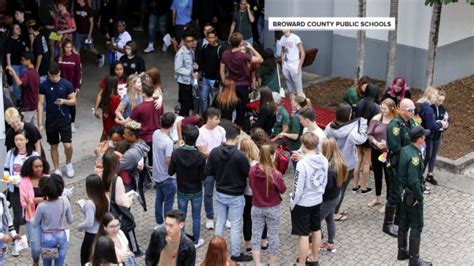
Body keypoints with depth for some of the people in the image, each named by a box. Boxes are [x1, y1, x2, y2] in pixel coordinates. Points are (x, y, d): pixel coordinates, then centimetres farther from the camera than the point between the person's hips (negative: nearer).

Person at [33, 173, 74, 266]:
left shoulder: (42, 206, -20)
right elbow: (70, 221, -1)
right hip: (61, 237, 2)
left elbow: (35, 225, -7)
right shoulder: (65, 201, -13)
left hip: (47, 238, -2)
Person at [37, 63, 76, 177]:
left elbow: (73, 101, 0)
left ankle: (68, 163, 23)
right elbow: (40, 104, -3)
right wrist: (40, 123, -8)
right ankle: (57, 170, 22)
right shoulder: (43, 86, -5)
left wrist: (64, 101, -22)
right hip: (50, 121, 1)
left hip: (65, 120, -1)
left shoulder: (67, 84, -7)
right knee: (54, 146, 10)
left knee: (68, 145, -6)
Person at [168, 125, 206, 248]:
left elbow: (170, 172, -10)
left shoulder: (176, 153, -19)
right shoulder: (200, 157, -22)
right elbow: (203, 177, -16)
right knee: (196, 217, 15)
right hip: (196, 191, -1)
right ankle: (196, 241, 27)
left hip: (182, 191, 1)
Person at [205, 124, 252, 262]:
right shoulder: (239, 155, -24)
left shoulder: (214, 152, -8)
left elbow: (208, 172, 0)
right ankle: (236, 254, 18)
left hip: (220, 193, 5)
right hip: (235, 196, -5)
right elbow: (249, 174, -15)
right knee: (235, 225, 7)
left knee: (220, 222, 18)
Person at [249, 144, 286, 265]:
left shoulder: (252, 170, -11)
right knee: (273, 236, 12)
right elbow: (283, 190, -8)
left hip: (256, 208, 3)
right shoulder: (275, 174, -23)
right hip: (273, 209, -3)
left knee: (256, 235, 12)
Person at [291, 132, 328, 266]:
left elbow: (298, 187, -22)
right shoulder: (324, 160, -7)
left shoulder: (302, 164, -28)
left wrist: (292, 203, -7)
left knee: (303, 234, 4)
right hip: (317, 200, 7)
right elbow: (324, 181, 5)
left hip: (303, 203, -7)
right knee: (316, 230, 21)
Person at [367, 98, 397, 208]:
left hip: (389, 153, -4)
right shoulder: (376, 119, -6)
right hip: (376, 151, 4)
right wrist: (376, 143, -18)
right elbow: (369, 134, -3)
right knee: (377, 175, 21)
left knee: (388, 176, 6)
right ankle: (377, 198, 40)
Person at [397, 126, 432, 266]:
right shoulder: (414, 156, -27)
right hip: (412, 195, -9)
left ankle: (402, 252, 32)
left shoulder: (404, 150, -1)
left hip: (404, 192, 9)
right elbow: (414, 180, -29)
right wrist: (419, 197, -17)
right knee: (416, 226, 2)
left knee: (404, 223, 19)